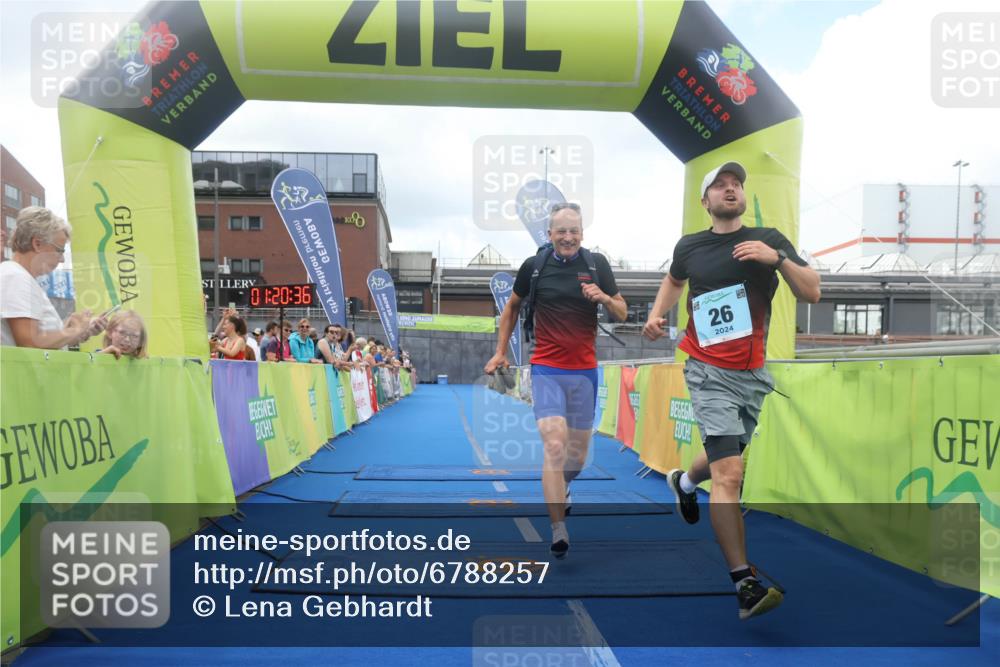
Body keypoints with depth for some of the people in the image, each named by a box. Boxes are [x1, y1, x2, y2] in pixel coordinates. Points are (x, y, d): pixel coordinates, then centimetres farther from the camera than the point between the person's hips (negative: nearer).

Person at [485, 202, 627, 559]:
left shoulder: (597, 263, 2)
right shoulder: (533, 265, -1)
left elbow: (622, 313, 7)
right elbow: (512, 306, 14)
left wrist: (605, 298, -15)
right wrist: (500, 351, 10)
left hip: (585, 370, 3)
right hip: (546, 369, -2)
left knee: (578, 453, 13)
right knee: (555, 447, -18)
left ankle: (561, 490, 46)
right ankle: (559, 531, -11)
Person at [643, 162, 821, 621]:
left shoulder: (769, 240, 2)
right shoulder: (689, 247, 2)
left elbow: (812, 293, -5)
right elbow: (674, 280, 24)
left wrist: (777, 258, -20)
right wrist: (657, 315, 7)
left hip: (753, 374, 3)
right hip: (709, 372, -3)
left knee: (724, 458, 23)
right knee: (729, 474, -16)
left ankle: (684, 482, 57)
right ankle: (745, 584, -11)